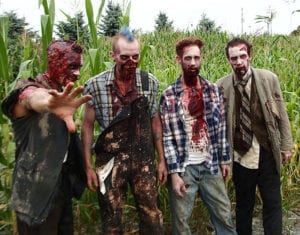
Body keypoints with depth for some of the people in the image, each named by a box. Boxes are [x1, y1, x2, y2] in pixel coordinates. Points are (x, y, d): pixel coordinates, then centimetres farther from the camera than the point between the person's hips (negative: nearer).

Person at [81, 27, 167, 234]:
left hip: (144, 160, 1)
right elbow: (88, 125, -1)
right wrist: (88, 166, -2)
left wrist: (162, 160, 5)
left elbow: (155, 121, 6)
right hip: (110, 161, -1)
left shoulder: (150, 82, -2)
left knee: (152, 217, 9)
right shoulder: (95, 85, -8)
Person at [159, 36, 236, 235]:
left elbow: (221, 128, 7)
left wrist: (225, 159, 7)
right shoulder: (169, 96, -8)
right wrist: (174, 173, -12)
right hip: (183, 167, -2)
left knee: (224, 216, 14)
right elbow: (167, 138, -9)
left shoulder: (213, 90, 2)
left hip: (211, 165, 3)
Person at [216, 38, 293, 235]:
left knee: (273, 203, 10)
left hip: (267, 152, 0)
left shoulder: (269, 78, -4)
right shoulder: (221, 86, -6)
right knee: (243, 203, 16)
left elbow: (282, 115, 3)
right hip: (240, 155, 0)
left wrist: (287, 145, 4)